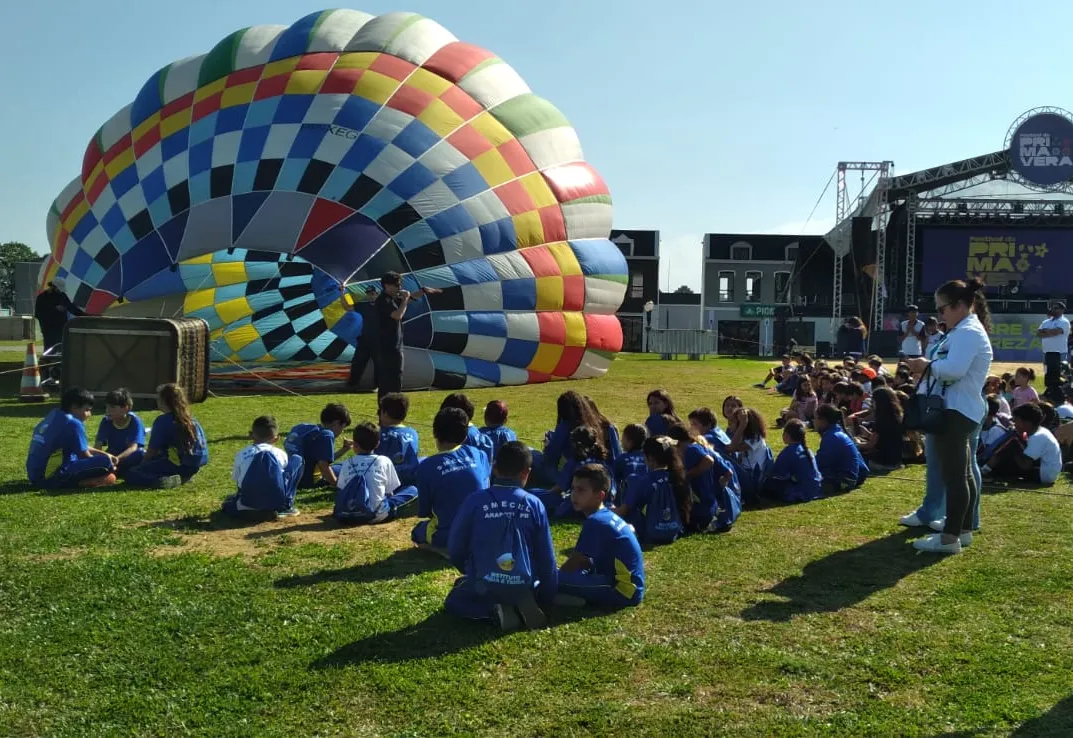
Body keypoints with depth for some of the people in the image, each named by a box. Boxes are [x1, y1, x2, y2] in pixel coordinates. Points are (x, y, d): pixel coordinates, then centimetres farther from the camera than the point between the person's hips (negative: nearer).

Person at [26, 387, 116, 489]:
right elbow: (85, 456, -4)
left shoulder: (53, 416, 13)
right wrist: (107, 463, 11)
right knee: (105, 461, -15)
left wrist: (105, 454, 18)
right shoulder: (73, 423, -13)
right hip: (52, 477, -9)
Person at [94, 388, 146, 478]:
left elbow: (133, 447, -27)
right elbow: (98, 445, -15)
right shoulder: (106, 421, -7)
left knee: (140, 454, -35)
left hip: (129, 458, -2)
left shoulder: (135, 421, -16)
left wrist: (117, 458, -45)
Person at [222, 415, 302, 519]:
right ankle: (286, 507, 12)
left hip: (248, 504, 4)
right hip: (277, 501, -4)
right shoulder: (280, 454, 7)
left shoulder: (241, 455, 9)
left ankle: (250, 510, 10)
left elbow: (235, 479, 16)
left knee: (228, 503, 40)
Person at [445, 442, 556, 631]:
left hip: (483, 587, -3)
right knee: (543, 594, 35)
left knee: (453, 601, 25)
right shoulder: (534, 505, -5)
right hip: (524, 588, 3)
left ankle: (496, 612, -3)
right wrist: (548, 598, 14)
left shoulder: (475, 501, -9)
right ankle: (524, 606, 1)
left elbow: (455, 549, 0)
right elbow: (546, 557, 0)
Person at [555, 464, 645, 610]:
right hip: (628, 587, 10)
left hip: (623, 589, -10)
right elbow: (582, 561, 20)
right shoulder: (607, 516, 13)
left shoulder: (595, 521, -16)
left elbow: (573, 564, -10)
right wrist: (557, 573, 15)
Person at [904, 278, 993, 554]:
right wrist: (928, 367, 5)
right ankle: (963, 531, 26)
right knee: (962, 473, 16)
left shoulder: (967, 332, -16)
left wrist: (927, 365, -14)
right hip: (960, 410, 12)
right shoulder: (968, 330, 19)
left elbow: (954, 370, -30)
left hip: (956, 411, -12)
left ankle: (950, 537, -7)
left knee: (953, 475, -9)